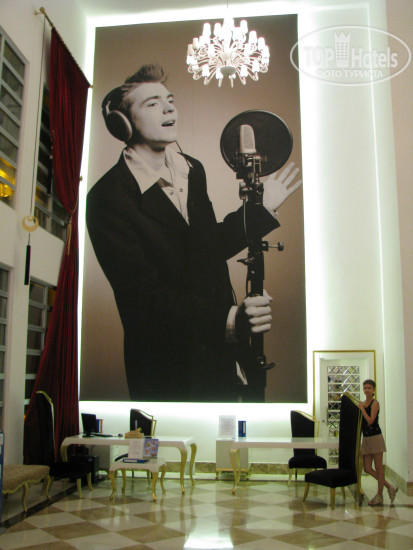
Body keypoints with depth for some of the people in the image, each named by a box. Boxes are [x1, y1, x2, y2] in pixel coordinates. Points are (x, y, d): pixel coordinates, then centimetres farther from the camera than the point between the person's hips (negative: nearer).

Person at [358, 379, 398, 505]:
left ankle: (379, 496, 13)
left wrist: (362, 408, -12)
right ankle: (390, 488, 22)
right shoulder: (363, 403, 12)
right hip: (366, 438, 8)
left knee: (379, 468, 3)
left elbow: (370, 420, -20)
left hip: (375, 437, -8)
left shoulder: (375, 403, -9)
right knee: (367, 468, 7)